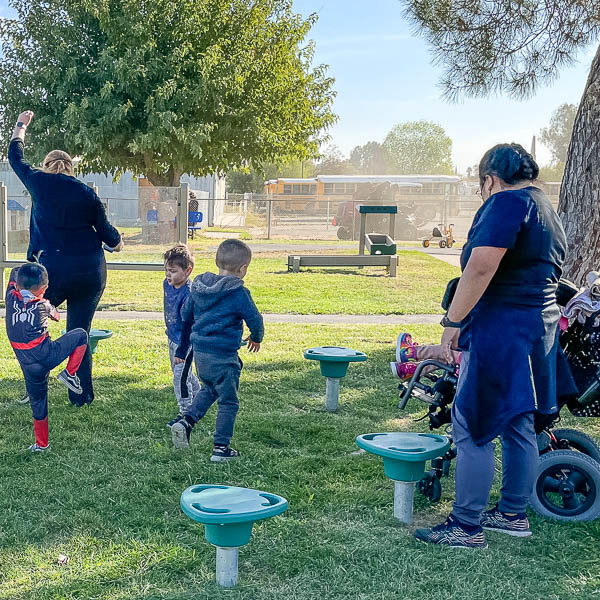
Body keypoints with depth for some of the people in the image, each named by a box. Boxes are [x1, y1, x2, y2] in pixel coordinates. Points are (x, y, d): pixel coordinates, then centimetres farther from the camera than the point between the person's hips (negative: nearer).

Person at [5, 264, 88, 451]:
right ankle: (69, 374, 2)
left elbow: (14, 272, 20)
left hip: (28, 366, 4)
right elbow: (56, 316, 20)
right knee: (81, 335, 11)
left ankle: (41, 444, 25)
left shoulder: (11, 299, 0)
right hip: (47, 355, -4)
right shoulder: (43, 305, -4)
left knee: (37, 403, 19)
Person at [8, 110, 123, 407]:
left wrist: (21, 125, 35)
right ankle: (82, 396, 12)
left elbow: (15, 157, 19)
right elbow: (105, 230, 8)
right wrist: (117, 243, 31)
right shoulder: (87, 192, 5)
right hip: (91, 271, 3)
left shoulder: (39, 182, 2)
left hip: (53, 268, -3)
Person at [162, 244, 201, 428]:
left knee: (180, 377, -8)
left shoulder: (188, 294, -29)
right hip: (172, 337, 9)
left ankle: (185, 413, 4)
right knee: (183, 372, 23)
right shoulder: (167, 284, -2)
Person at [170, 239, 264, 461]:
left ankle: (186, 421, 13)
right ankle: (221, 448, 10)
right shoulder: (239, 293, -15)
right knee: (228, 402, 7)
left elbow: (185, 315, 14)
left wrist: (182, 349, 25)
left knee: (209, 389, 29)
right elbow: (255, 319, -9)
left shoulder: (199, 287, 6)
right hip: (222, 357, -7)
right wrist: (256, 338, 15)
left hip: (199, 352, 7)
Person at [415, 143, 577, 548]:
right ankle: (513, 514, 28)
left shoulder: (507, 202, -12)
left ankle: (466, 527, 2)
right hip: (540, 328, 10)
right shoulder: (547, 209, 19)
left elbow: (480, 267, -23)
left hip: (502, 329, -10)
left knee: (471, 427, -4)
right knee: (518, 426, 17)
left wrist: (453, 321, -18)